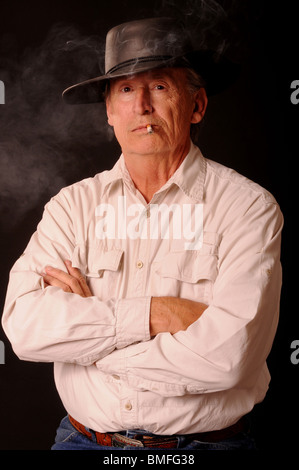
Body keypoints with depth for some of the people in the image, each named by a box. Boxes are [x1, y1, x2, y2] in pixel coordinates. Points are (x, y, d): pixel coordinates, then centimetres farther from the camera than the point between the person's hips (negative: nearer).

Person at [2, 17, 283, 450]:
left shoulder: (248, 207, -5)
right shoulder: (73, 204, 5)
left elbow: (225, 357, -16)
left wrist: (80, 327, -7)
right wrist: (150, 314, -15)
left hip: (205, 439, -1)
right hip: (84, 438, 1)